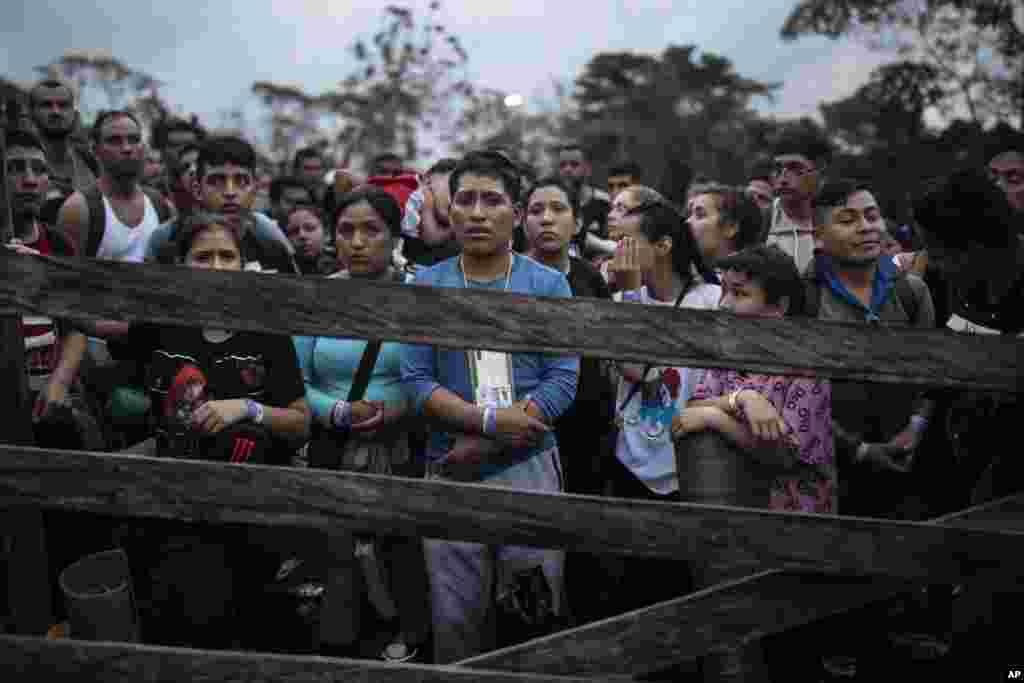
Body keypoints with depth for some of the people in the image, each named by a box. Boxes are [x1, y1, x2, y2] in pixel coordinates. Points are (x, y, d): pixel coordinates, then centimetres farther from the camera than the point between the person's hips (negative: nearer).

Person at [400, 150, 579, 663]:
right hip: (450, 471, 1)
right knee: (454, 618, 10)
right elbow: (416, 380, -4)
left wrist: (482, 444, -14)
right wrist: (491, 420, -17)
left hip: (530, 467, 0)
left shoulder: (548, 285, 2)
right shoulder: (425, 286, 4)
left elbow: (562, 380, -6)